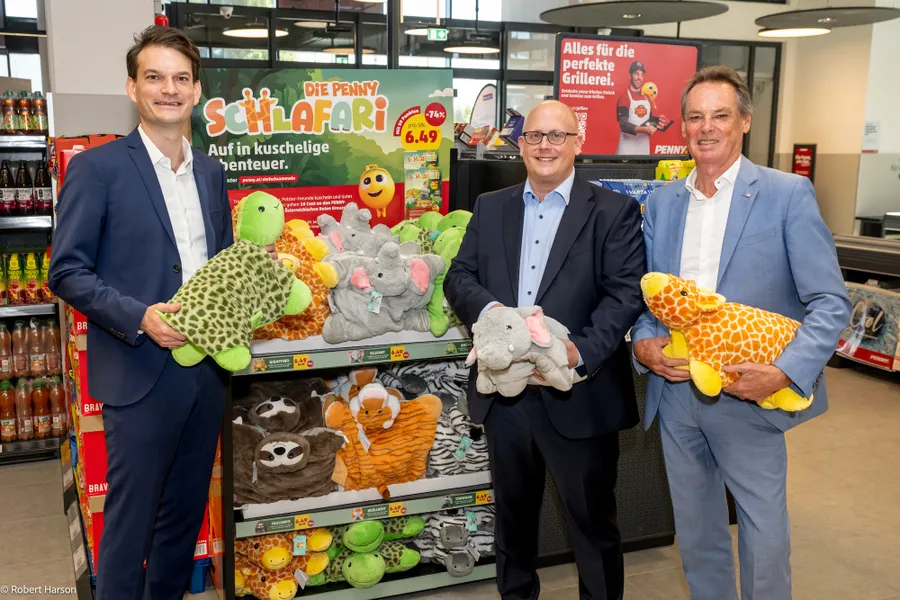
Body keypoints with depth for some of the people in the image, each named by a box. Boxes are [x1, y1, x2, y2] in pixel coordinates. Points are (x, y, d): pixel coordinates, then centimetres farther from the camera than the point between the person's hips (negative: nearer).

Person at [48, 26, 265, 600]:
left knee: (187, 509, 17)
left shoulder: (211, 171, 11)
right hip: (142, 371, -5)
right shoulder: (97, 167, -7)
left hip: (207, 365, 6)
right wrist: (139, 317, -21)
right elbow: (67, 272, -8)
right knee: (131, 515, 6)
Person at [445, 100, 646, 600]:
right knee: (513, 513, 22)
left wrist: (582, 350, -26)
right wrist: (488, 309, -16)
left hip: (579, 397, -4)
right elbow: (459, 276, 6)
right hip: (504, 392, 4)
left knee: (594, 521, 11)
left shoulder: (614, 212, -3)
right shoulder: (490, 208, 10)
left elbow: (627, 292, -12)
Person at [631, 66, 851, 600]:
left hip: (749, 398, -4)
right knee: (696, 536, 18)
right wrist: (644, 342, -7)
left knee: (766, 542, 4)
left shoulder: (789, 195, -7)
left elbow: (830, 303, -9)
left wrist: (786, 371, -23)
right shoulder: (662, 201, 8)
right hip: (676, 392, 4)